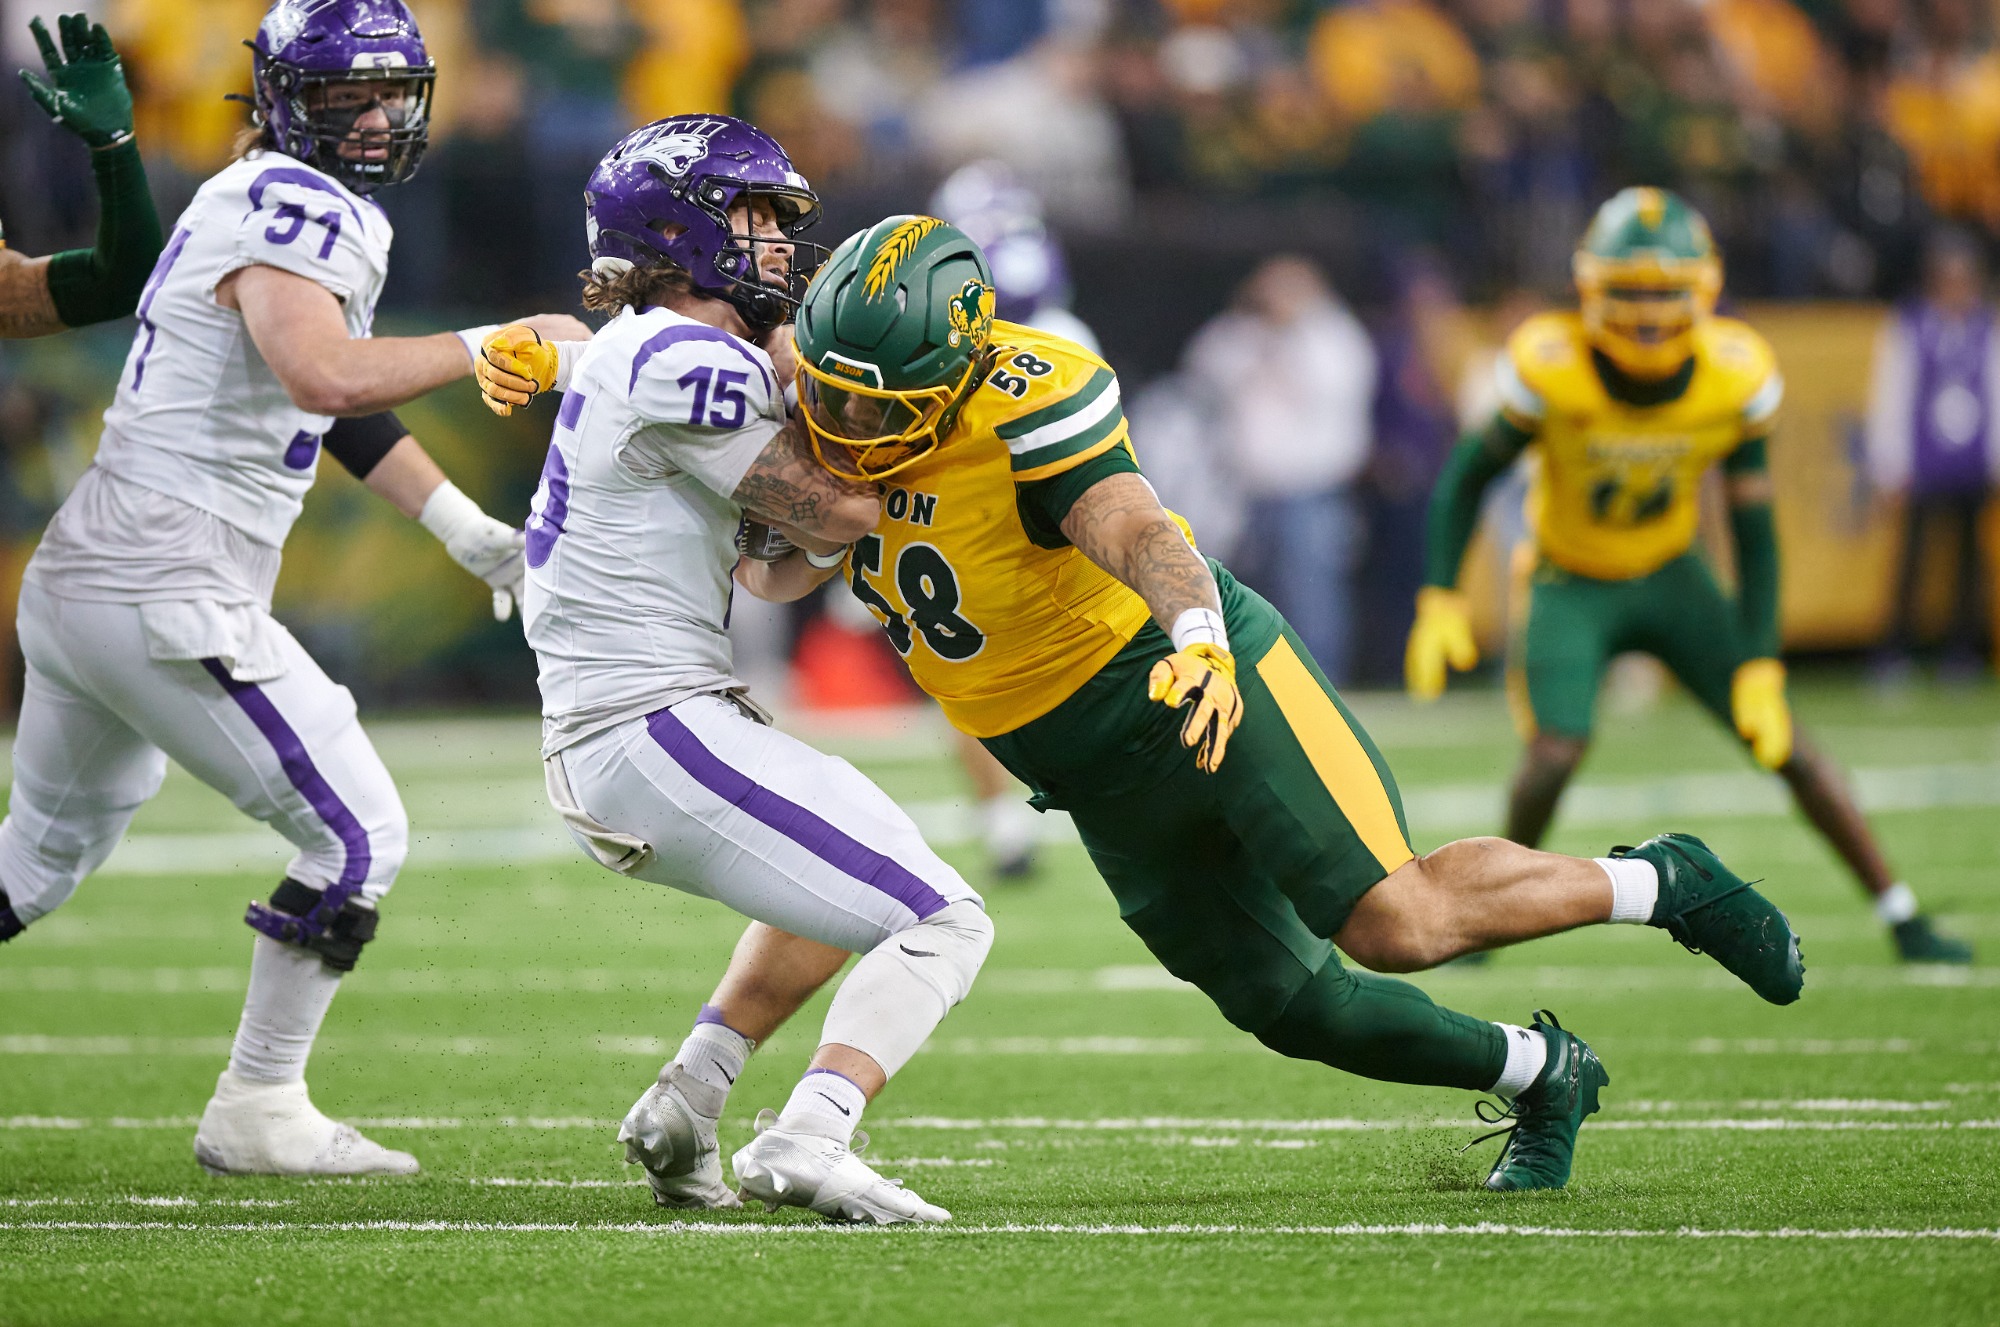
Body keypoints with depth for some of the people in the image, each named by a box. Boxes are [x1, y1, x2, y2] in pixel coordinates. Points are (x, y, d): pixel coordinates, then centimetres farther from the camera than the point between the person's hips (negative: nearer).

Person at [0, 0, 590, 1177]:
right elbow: (323, 377, -31)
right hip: (168, 595, -10)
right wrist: (499, 344, -23)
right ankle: (258, 1113, 3)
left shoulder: (265, 202, 18)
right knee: (358, 836, -2)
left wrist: (475, 536, 28)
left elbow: (344, 411, 28)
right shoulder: (290, 210, -13)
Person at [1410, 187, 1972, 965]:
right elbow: (1470, 474, -10)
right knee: (1556, 754, -23)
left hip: (1670, 578, 2)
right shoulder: (1551, 370, -26)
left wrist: (1760, 668, -11)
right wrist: (1440, 601, -18)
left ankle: (1905, 922, 4)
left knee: (1783, 745, -5)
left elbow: (1754, 534, -8)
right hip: (1570, 584, -2)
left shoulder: (1737, 380, -19)